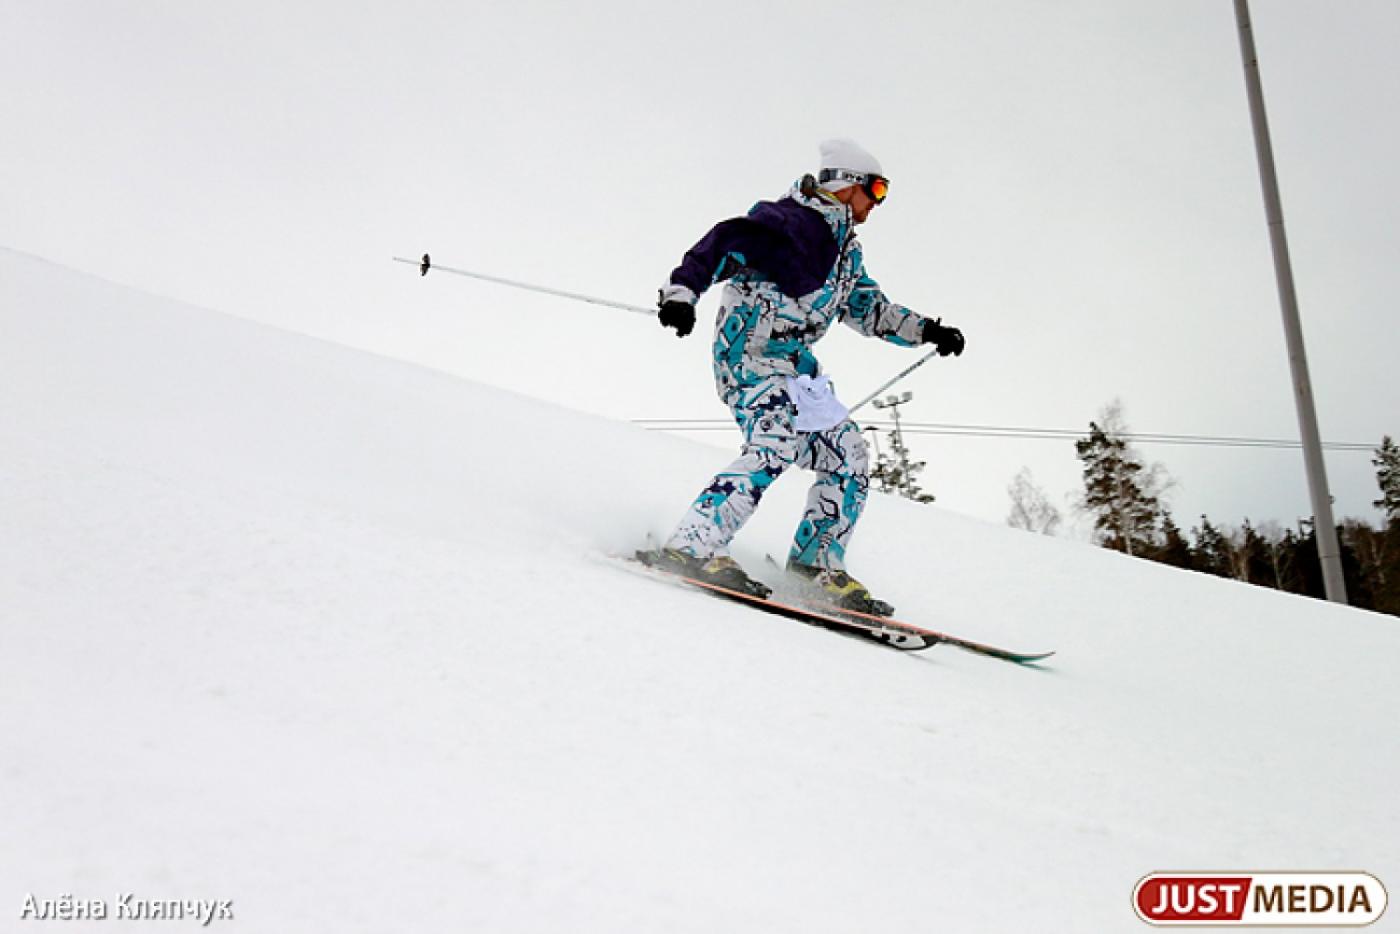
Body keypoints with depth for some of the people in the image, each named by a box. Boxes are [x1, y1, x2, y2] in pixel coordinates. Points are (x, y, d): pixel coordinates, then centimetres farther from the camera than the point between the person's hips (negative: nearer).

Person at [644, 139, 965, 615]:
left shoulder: (847, 249, 19)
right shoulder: (794, 220, -10)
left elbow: (869, 309, 26)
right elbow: (726, 240, -20)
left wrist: (926, 331, 16)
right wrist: (683, 289, -33)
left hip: (795, 367, 10)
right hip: (749, 356, -10)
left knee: (848, 458, 6)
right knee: (777, 447, -29)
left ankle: (816, 563, 15)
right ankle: (691, 545, -30)